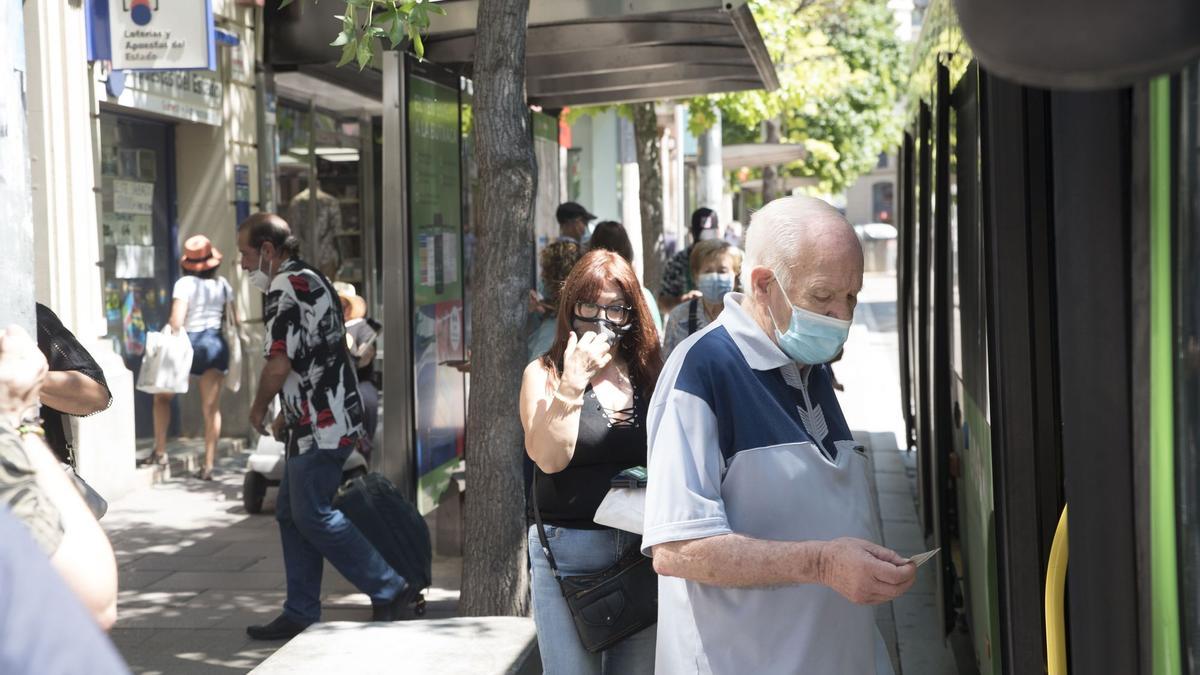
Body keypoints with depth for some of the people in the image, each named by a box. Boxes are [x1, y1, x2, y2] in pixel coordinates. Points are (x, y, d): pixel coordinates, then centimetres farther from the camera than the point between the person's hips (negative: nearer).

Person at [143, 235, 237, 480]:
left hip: (190, 342, -4)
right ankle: (208, 466, 3)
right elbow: (235, 318, 7)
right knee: (212, 408, 4)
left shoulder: (185, 283, -10)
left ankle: (160, 451, 13)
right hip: (216, 343, 4)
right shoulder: (222, 284, 4)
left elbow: (176, 321, -19)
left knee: (162, 396, 17)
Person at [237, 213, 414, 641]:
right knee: (291, 514, 12)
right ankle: (300, 614, 15)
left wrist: (259, 409, -3)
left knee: (314, 516, -6)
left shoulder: (284, 288, -14)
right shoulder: (313, 280, 18)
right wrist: (288, 414, 22)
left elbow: (279, 365, -20)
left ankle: (389, 590, -2)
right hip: (326, 420, 10)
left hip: (320, 425, -10)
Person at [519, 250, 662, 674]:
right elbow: (549, 458, -14)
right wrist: (573, 384, -18)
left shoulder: (651, 375, 7)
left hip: (643, 549, 3)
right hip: (568, 552, -2)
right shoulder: (545, 373, 0)